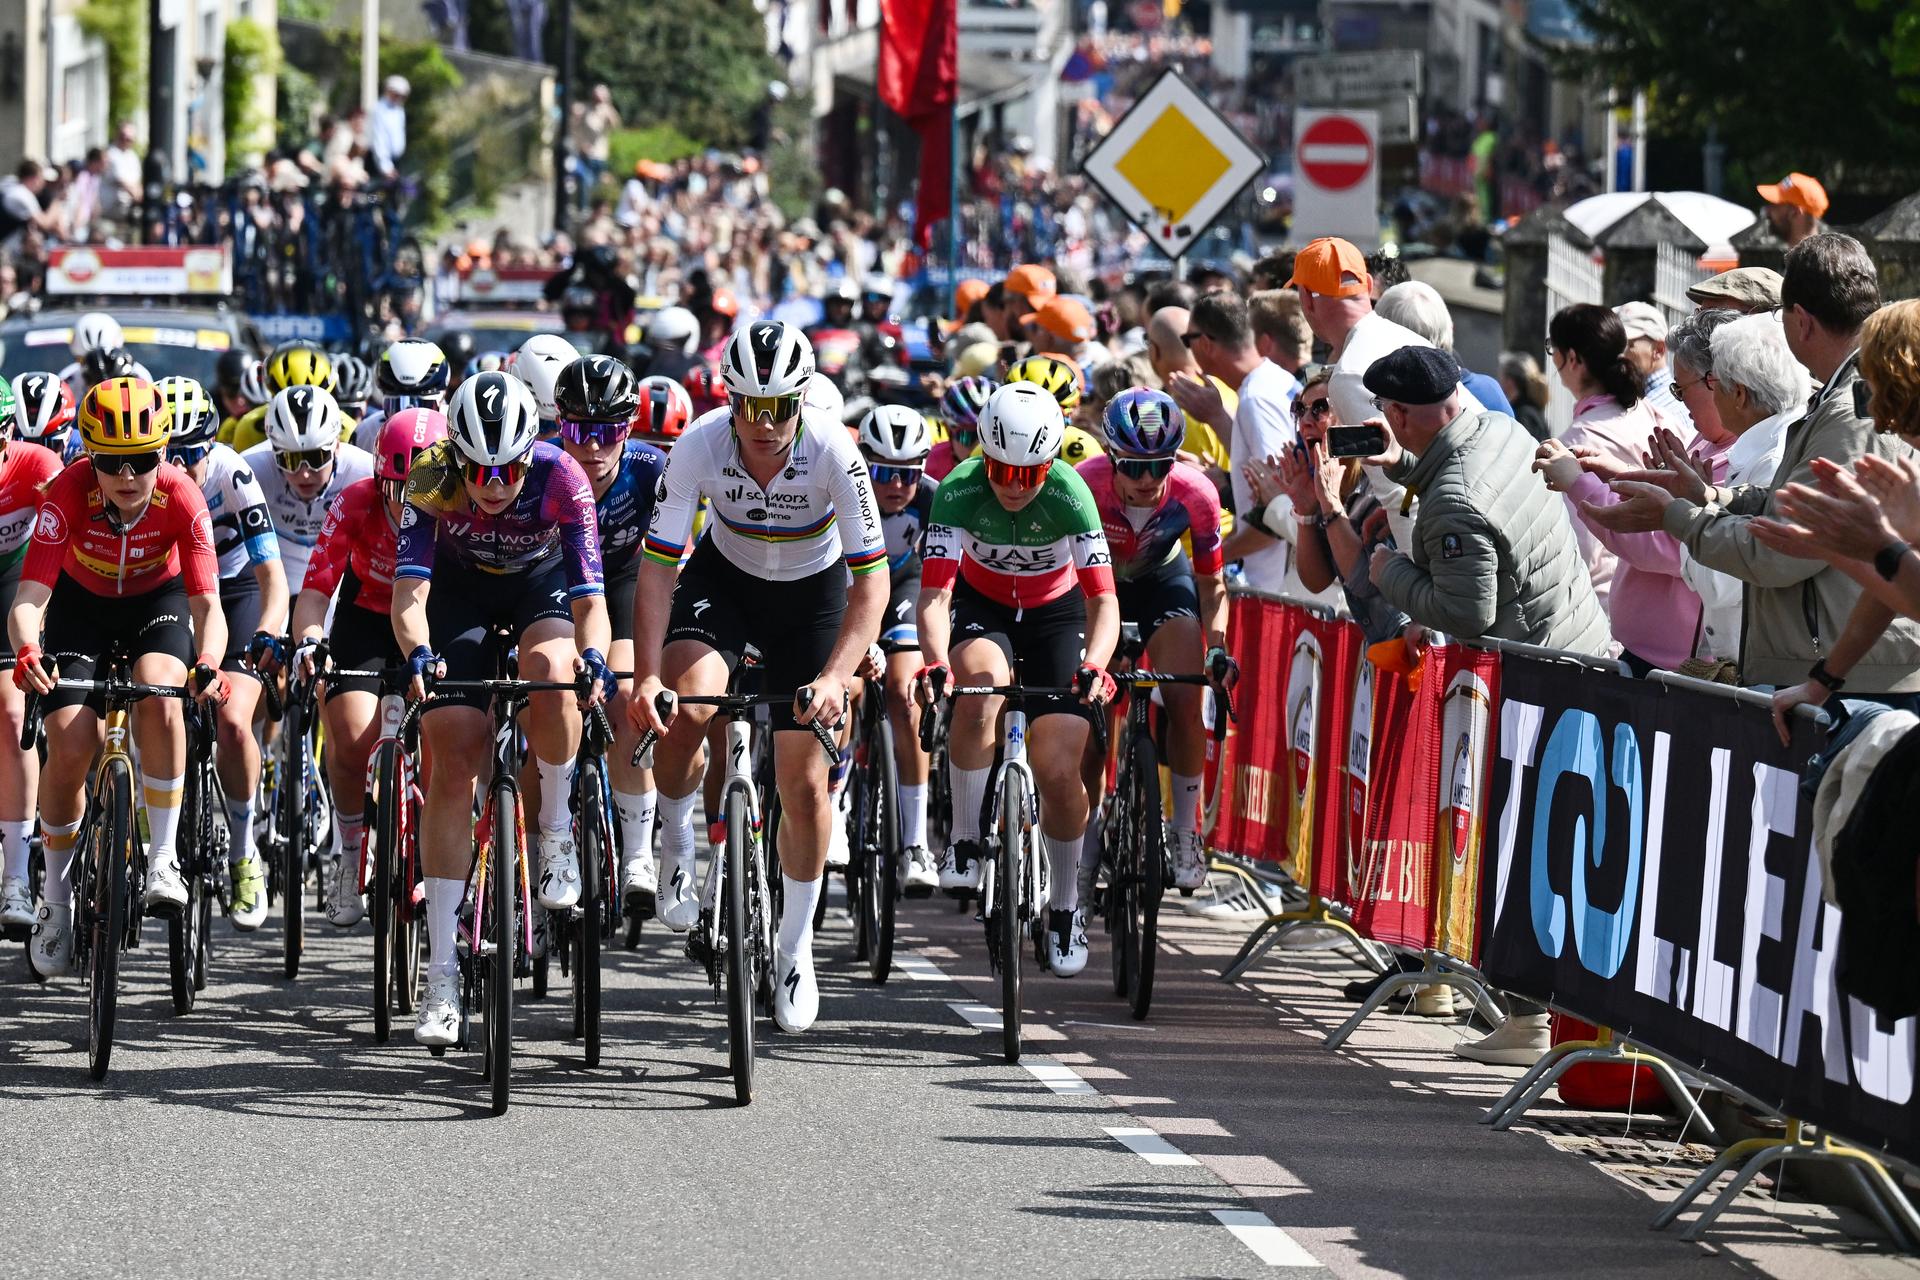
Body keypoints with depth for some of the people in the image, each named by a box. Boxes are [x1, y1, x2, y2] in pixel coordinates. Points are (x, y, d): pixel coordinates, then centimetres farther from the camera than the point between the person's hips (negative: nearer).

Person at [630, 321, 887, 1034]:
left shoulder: (833, 454, -31)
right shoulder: (700, 446, -28)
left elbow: (872, 580, -27)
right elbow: (659, 567, -23)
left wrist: (835, 679, -40)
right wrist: (646, 676, -35)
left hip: (811, 591, 0)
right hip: (723, 575, 0)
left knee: (804, 781, -2)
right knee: (687, 707, -29)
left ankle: (794, 950, 18)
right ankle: (677, 842, 1)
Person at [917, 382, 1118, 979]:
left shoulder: (1070, 493, -27)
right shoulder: (959, 491, -27)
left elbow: (1103, 598, -31)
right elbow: (935, 593, -33)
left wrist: (1094, 665, -50)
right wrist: (936, 663, -51)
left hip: (1055, 611, 0)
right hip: (981, 604, 0)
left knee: (1058, 773, -11)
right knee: (980, 686, -36)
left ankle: (1065, 908, 12)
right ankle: (966, 842, -19)